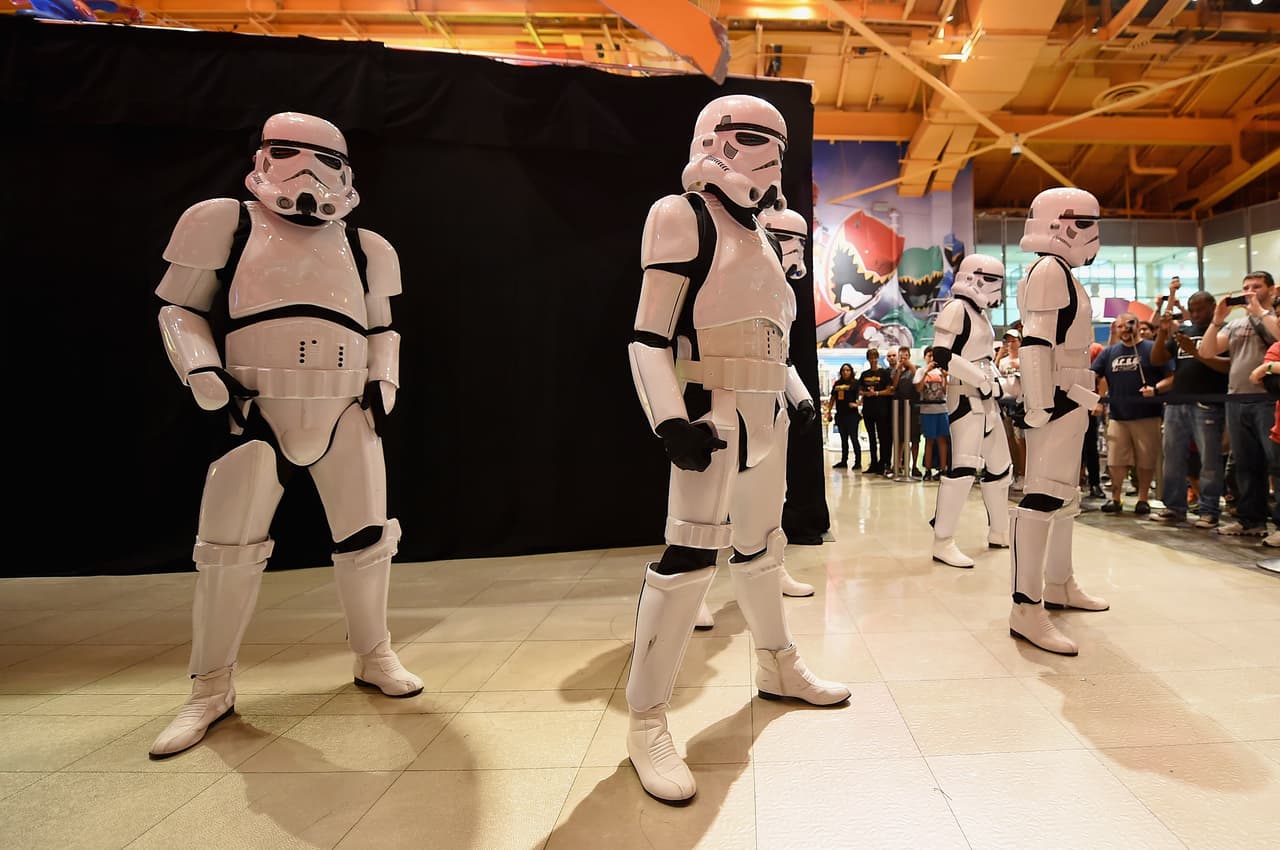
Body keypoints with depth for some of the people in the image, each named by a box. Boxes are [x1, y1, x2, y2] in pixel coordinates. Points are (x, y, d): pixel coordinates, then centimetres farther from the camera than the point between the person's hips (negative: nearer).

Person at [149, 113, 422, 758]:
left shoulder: (361, 249, 11)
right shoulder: (227, 226, 1)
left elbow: (381, 330, 20)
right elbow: (180, 310, 4)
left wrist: (383, 386, 5)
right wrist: (207, 383, -9)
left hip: (346, 415, 3)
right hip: (259, 414, -2)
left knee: (366, 538, 5)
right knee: (228, 550, 0)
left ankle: (374, 658, 24)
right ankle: (210, 691, 17)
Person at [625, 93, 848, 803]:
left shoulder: (761, 238, 18)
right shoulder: (685, 220, -7)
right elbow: (649, 338, -14)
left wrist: (797, 394, 21)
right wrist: (670, 421, -24)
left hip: (766, 416, 9)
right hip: (714, 414, -8)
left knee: (760, 544, 18)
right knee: (690, 553, -12)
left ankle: (778, 667, 35)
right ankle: (645, 720, -2)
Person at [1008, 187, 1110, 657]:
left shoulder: (1062, 274, 20)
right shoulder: (1049, 270, -11)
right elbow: (1035, 342, -21)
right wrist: (1039, 404, -26)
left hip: (1070, 401, 11)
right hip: (1056, 400, -11)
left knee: (1066, 494, 18)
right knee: (1044, 494, -16)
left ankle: (1059, 584, 31)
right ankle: (1026, 609, -17)